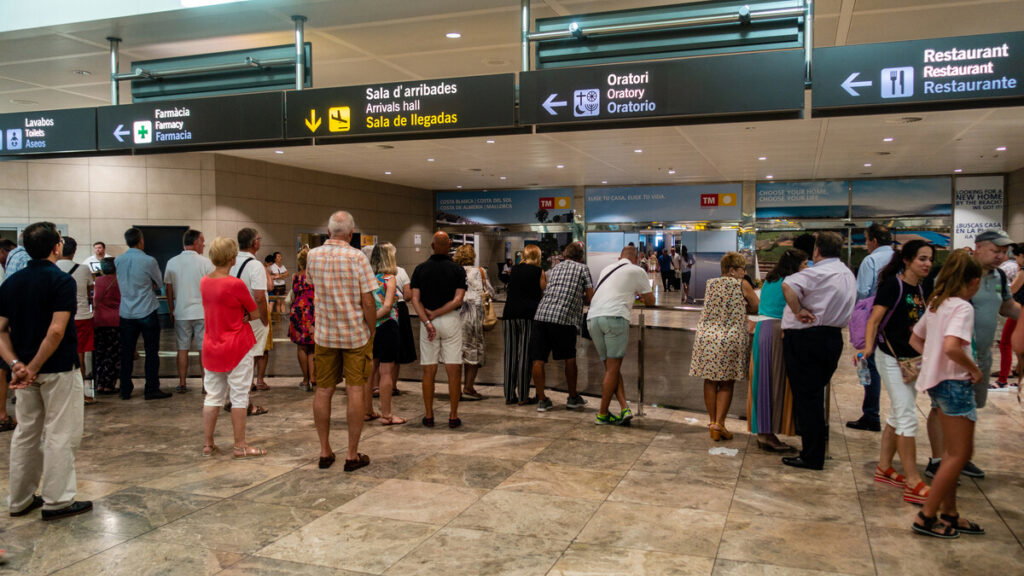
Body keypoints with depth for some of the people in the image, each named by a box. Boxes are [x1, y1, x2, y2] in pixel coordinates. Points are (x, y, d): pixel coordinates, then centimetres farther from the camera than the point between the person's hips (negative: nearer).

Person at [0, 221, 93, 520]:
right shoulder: (62, 281, -15)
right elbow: (56, 331, -23)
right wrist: (35, 367, -16)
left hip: (25, 370, 7)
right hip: (59, 370, -7)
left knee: (25, 433, 17)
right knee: (60, 435, 2)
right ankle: (57, 501, 7)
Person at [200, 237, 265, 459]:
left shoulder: (204, 282, 2)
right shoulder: (236, 284, -18)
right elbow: (255, 312, -9)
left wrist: (236, 315, 1)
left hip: (211, 347, 6)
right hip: (236, 347, -6)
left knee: (212, 396, 14)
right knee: (239, 397, 3)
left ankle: (207, 444, 20)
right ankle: (240, 446, 9)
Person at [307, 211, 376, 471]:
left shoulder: (313, 256, -1)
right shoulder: (357, 257, -13)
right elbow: (367, 302, -13)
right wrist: (371, 332, -2)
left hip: (325, 333, 4)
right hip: (356, 333, -4)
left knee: (323, 390, 11)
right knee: (355, 391, 2)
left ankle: (325, 451, 19)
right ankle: (353, 455, 6)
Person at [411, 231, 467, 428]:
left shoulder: (420, 269, 3)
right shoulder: (457, 269, -2)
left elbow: (415, 299, -6)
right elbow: (458, 300, -12)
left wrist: (427, 321, -11)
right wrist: (435, 314, -9)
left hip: (427, 322, 2)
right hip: (451, 320, -1)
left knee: (429, 370, 7)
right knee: (454, 370, 3)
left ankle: (428, 416, 11)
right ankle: (453, 416, 4)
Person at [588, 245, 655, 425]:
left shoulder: (607, 268, 27)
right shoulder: (637, 271, 13)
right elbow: (650, 301, 20)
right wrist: (640, 296, 43)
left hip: (592, 317, 5)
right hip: (615, 316, -5)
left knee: (611, 367, 10)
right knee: (613, 368, 2)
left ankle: (625, 408, 0)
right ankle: (602, 414, 5)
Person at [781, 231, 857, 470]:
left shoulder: (818, 272, -16)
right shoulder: (849, 275, 14)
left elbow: (788, 286, -34)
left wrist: (798, 311, -22)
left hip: (805, 338, -8)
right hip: (834, 336, 8)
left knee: (805, 396, -1)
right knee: (815, 393, 21)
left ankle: (812, 457, 4)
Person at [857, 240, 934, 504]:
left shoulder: (925, 288, 5)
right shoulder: (892, 284, -14)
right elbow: (874, 319, -19)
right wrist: (868, 346, -32)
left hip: (914, 358, 7)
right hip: (892, 357, -7)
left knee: (898, 416, 14)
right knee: (907, 417, -8)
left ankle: (884, 468, 26)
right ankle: (913, 483, -5)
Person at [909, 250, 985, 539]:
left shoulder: (936, 304, 10)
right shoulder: (962, 307, -16)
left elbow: (915, 340, 19)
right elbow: (951, 347, -31)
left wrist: (933, 358, 10)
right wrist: (974, 369, -15)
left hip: (938, 380, 9)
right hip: (955, 383, -9)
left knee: (952, 451, 17)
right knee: (960, 454, -1)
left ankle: (948, 513, 24)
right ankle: (927, 516, 2)